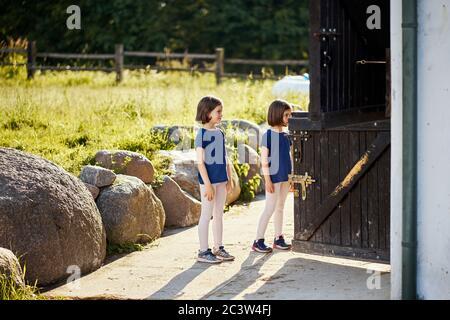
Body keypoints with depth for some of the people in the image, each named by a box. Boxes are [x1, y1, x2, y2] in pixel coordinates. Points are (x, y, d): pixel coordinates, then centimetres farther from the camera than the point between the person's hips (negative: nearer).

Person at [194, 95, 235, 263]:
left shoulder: (220, 133, 10)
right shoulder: (202, 134, -12)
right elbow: (200, 162, -15)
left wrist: (229, 178, 13)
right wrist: (207, 184, -18)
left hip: (221, 179, 7)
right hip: (208, 179, -7)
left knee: (219, 214, 13)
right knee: (207, 214, -2)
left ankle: (218, 248, 23)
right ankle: (203, 251, 4)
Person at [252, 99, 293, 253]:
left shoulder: (286, 136, 9)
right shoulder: (268, 135, -12)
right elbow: (264, 160, -13)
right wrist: (267, 180, -16)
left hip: (285, 177, 7)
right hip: (274, 177, -7)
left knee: (280, 207, 12)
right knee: (269, 209, -7)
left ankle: (278, 238, 20)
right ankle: (258, 241, -1)